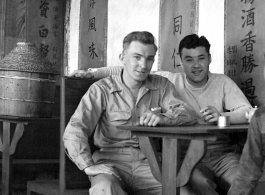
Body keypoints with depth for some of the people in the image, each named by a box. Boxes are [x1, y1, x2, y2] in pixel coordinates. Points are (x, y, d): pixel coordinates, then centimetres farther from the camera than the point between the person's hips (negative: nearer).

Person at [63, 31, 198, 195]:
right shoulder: (102, 89, 1)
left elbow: (189, 114, -2)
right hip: (110, 162, -3)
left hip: (147, 162, 3)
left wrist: (163, 118, -22)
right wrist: (89, 166, -23)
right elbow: (73, 132, -8)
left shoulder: (162, 85, 11)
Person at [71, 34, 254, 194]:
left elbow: (248, 112, 1)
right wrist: (93, 72, -4)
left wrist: (221, 116, -18)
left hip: (222, 152, 2)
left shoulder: (223, 82, 11)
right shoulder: (169, 80, 6)